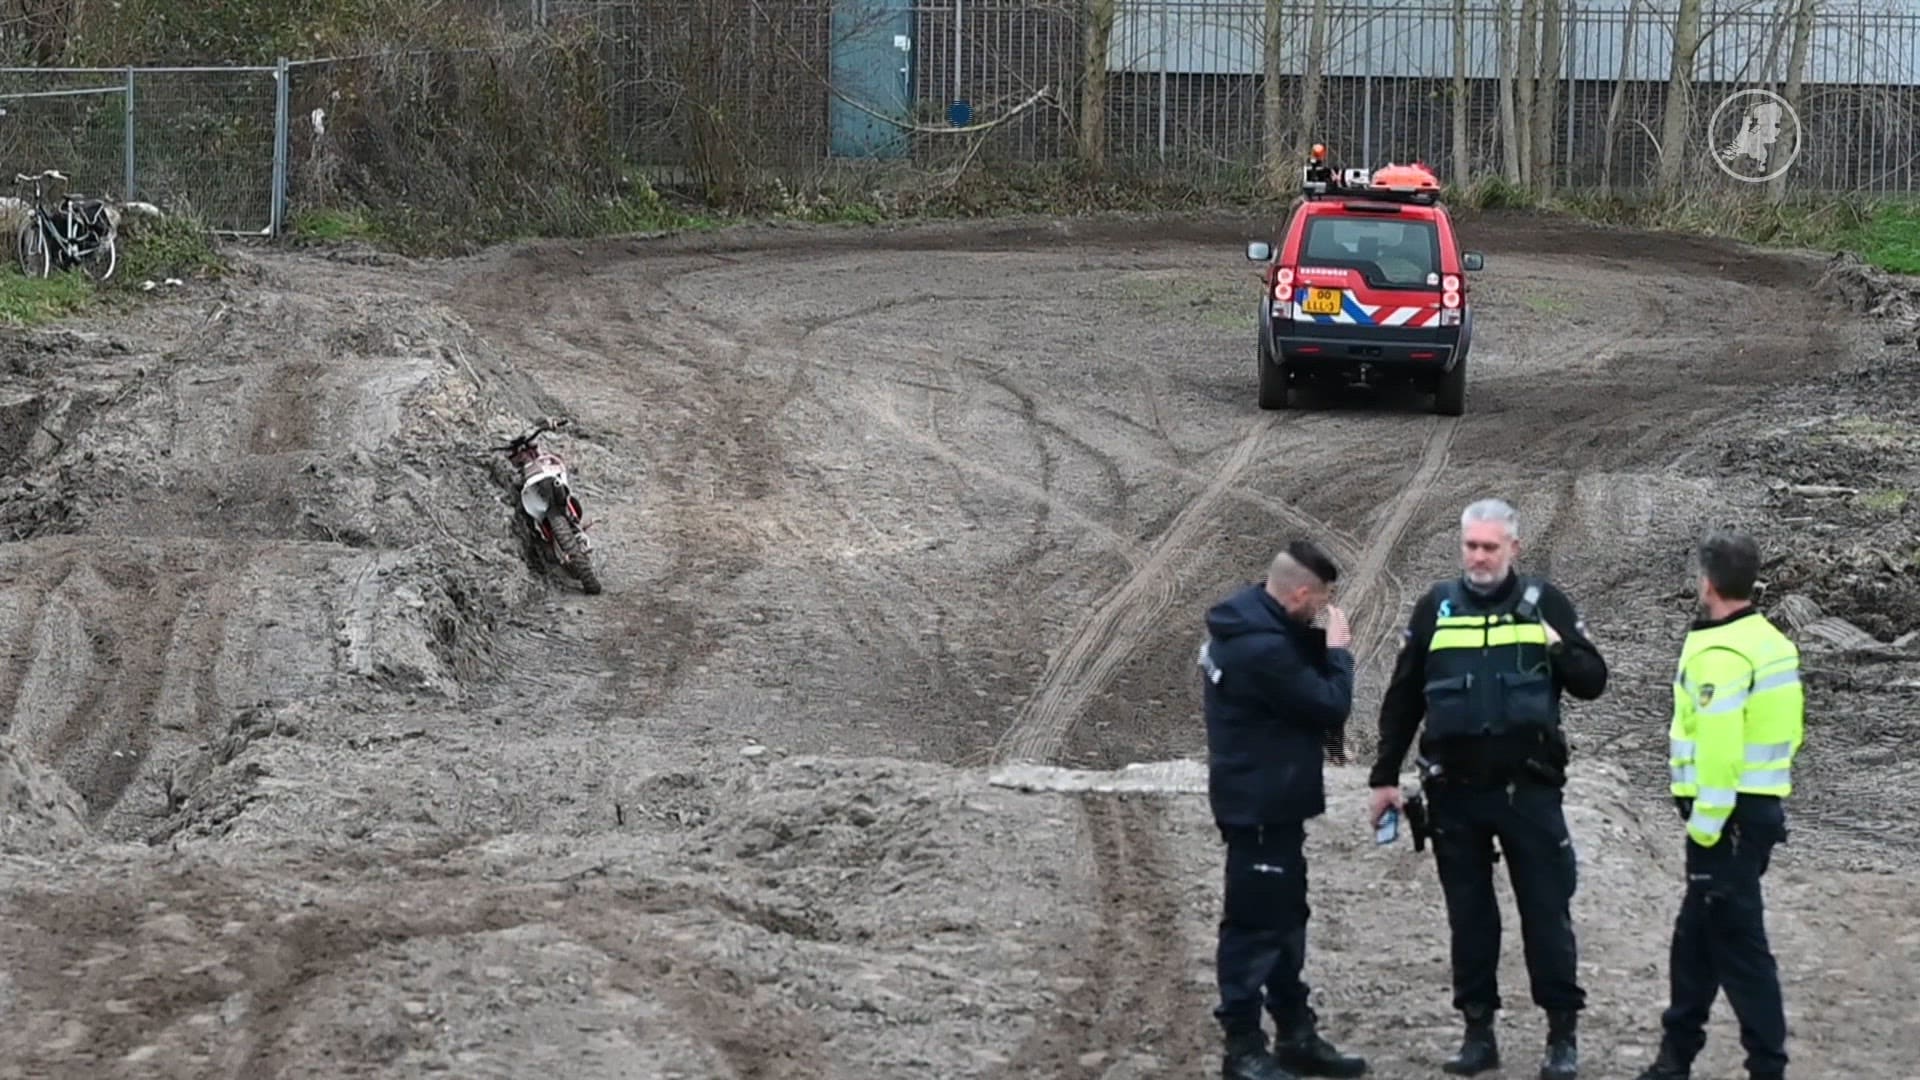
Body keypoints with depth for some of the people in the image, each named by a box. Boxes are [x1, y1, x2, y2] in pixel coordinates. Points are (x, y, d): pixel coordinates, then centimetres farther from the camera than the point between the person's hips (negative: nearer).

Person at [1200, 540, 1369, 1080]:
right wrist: (1339, 651, -7)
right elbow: (1329, 706, -22)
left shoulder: (1253, 621, 6)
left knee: (1285, 919, 17)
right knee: (1255, 923, -3)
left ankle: (1296, 1036, 26)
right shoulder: (1261, 646, -27)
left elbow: (1302, 677, 14)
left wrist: (1323, 647, -3)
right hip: (1259, 804, -11)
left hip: (1271, 800, 11)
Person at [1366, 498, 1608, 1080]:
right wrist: (1385, 777, 8)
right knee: (1469, 913, 7)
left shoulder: (1544, 602, 1)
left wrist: (1558, 649, -18)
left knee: (1546, 910, -1)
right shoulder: (1436, 608, 6)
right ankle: (1479, 1031, 15)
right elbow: (1402, 698, 11)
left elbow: (1593, 681, 2)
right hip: (1455, 791, 2)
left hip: (1529, 788, -2)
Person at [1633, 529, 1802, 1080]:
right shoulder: (1771, 642, 12)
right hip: (1761, 805, 10)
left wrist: (1705, 825, -19)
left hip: (1728, 816, -10)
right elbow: (1787, 730, 16)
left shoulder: (1720, 655, -19)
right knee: (1696, 935, 19)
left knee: (1736, 941, -6)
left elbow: (1720, 746, -24)